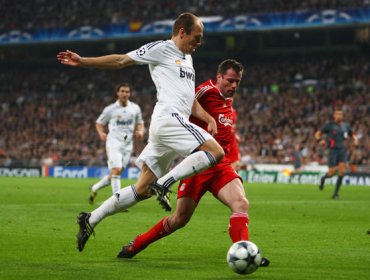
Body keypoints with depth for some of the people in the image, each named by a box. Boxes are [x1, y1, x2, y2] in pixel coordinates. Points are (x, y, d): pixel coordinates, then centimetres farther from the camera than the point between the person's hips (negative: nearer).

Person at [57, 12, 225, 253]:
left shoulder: (187, 59, 27)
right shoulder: (161, 49, 1)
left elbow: (190, 99, 29)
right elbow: (121, 61, 2)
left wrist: (209, 118, 12)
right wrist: (83, 62, -2)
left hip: (177, 121, 9)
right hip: (169, 118, -9)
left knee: (143, 189, 8)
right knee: (216, 152, -22)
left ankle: (91, 220, 12)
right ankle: (164, 183, -21)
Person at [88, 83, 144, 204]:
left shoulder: (135, 108, 9)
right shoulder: (110, 109, 0)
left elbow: (140, 123, 20)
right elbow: (99, 123, 10)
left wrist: (140, 131, -3)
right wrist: (101, 133, -10)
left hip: (128, 144, 4)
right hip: (114, 143, -4)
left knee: (115, 173, 6)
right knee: (116, 170, -19)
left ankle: (94, 188, 29)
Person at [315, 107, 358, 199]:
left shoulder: (346, 126, 11)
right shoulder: (329, 125, 0)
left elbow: (352, 135, 28)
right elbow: (317, 134, 3)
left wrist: (355, 139, 6)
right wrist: (320, 140, -18)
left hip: (343, 150, 3)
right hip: (333, 150, -3)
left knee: (342, 171, -13)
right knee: (331, 173, -7)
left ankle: (336, 193, -3)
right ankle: (323, 179, 31)